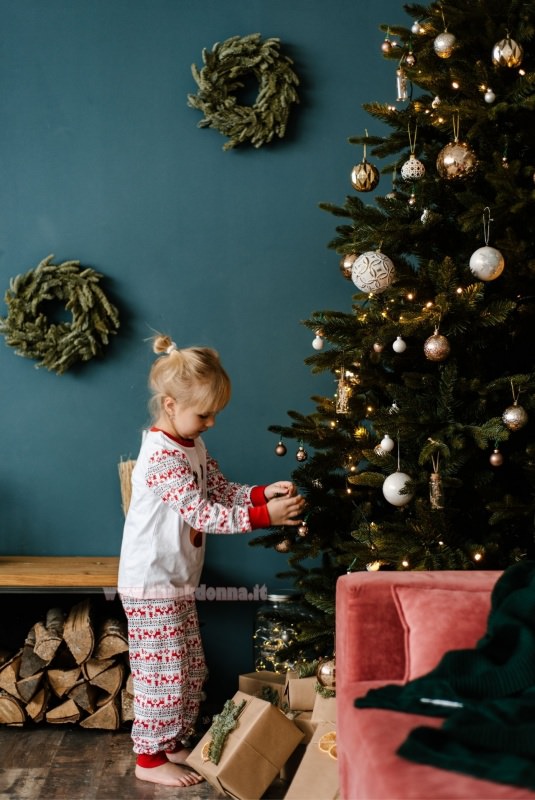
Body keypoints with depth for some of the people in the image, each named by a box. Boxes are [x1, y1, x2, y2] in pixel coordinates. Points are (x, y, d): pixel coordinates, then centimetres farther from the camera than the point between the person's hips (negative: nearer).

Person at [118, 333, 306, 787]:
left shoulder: (194, 446, 7)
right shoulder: (162, 457, -25)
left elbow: (222, 491, 11)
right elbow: (202, 513, -28)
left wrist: (263, 493, -7)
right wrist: (265, 516, -29)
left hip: (178, 580, 10)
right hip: (152, 584, -10)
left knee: (190, 670, 17)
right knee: (163, 672, 1)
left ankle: (175, 744, 32)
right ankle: (150, 759, 16)